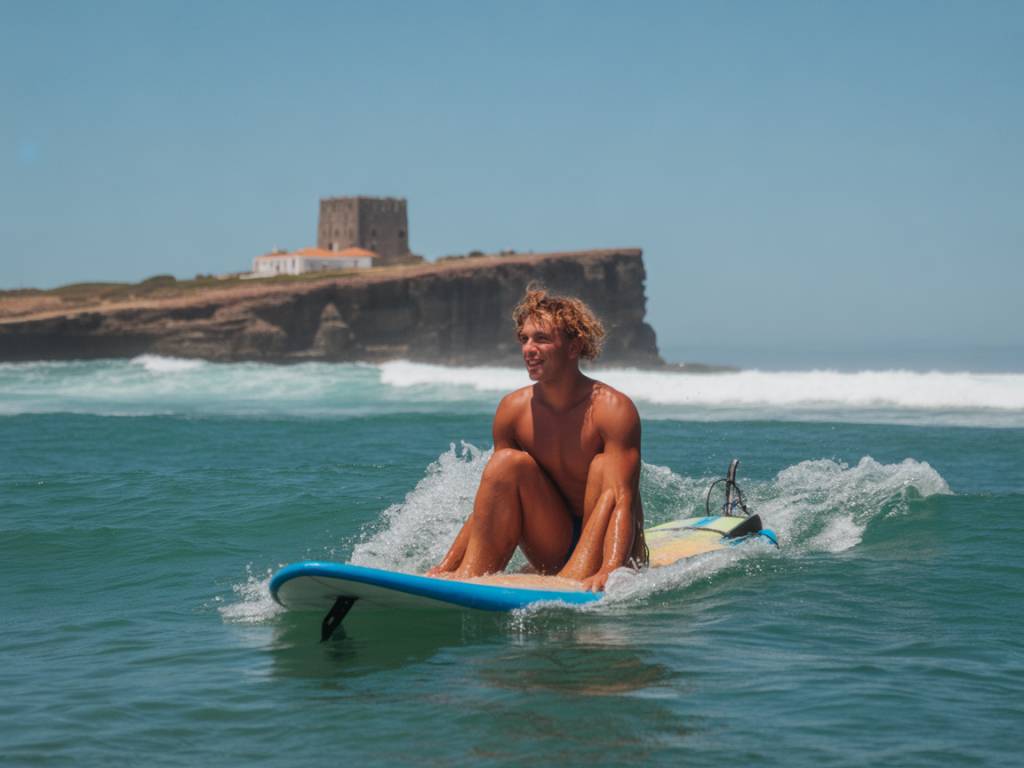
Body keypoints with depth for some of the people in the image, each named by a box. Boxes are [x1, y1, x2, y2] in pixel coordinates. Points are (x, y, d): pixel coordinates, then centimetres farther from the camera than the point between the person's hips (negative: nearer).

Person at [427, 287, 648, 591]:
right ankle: (468, 579, -26)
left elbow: (622, 500, -29)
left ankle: (578, 580, -44)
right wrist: (447, 565, -10)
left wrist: (608, 572, -46)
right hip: (553, 554, 4)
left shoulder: (612, 409, -18)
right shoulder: (514, 409, -4)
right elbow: (489, 499, 1)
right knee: (509, 462, -16)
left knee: (604, 467, -28)